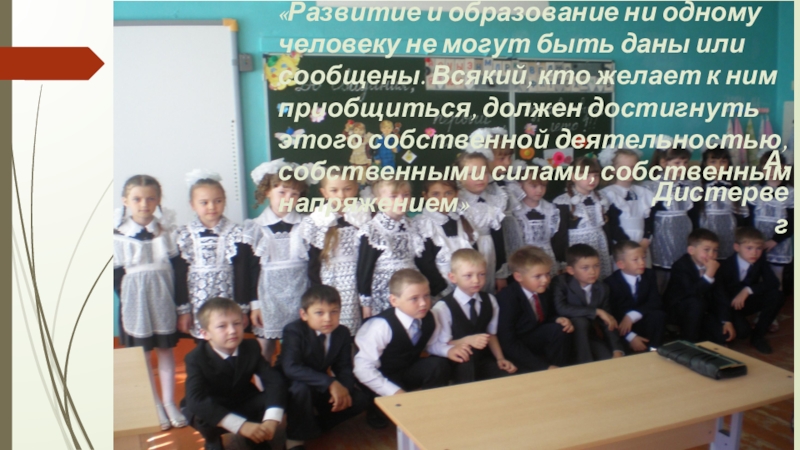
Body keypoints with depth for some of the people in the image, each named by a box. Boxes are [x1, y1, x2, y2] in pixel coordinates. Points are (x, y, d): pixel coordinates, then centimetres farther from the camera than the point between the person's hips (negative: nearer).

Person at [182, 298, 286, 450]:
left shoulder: (251, 348, -17)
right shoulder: (196, 358, -26)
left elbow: (274, 381, -24)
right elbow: (196, 400, -39)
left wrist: (271, 420, -41)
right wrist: (242, 425, -47)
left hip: (243, 405, 2)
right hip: (211, 409, -2)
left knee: (274, 397, -24)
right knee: (203, 414, -36)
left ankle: (258, 437, 4)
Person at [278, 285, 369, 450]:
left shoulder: (342, 333, -8)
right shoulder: (293, 331, -25)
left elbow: (344, 367, -6)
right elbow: (291, 368, -37)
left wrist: (345, 389, -29)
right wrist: (330, 383, -42)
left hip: (321, 389, 5)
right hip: (290, 388, -5)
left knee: (360, 400, -12)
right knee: (301, 387, -38)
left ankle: (313, 427, 3)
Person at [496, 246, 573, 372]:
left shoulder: (544, 291, -6)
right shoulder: (508, 299, -26)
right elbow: (508, 343, -28)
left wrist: (558, 319, -14)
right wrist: (544, 367, -30)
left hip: (535, 340, 7)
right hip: (515, 350, -6)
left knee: (560, 328, -20)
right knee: (541, 371, -31)